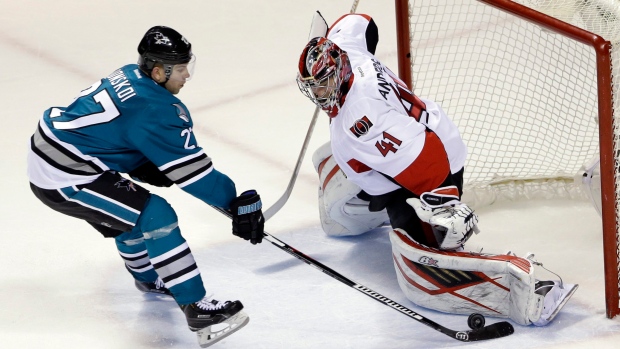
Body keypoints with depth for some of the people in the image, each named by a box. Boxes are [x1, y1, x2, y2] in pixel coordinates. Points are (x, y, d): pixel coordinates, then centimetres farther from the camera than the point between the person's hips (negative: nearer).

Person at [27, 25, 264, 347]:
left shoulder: (130, 76, 8)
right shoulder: (156, 110, -19)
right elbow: (190, 170, -17)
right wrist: (236, 202, -11)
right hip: (61, 179, -10)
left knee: (127, 210, 29)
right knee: (155, 216, -12)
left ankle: (147, 277, 51)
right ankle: (197, 310, -13)